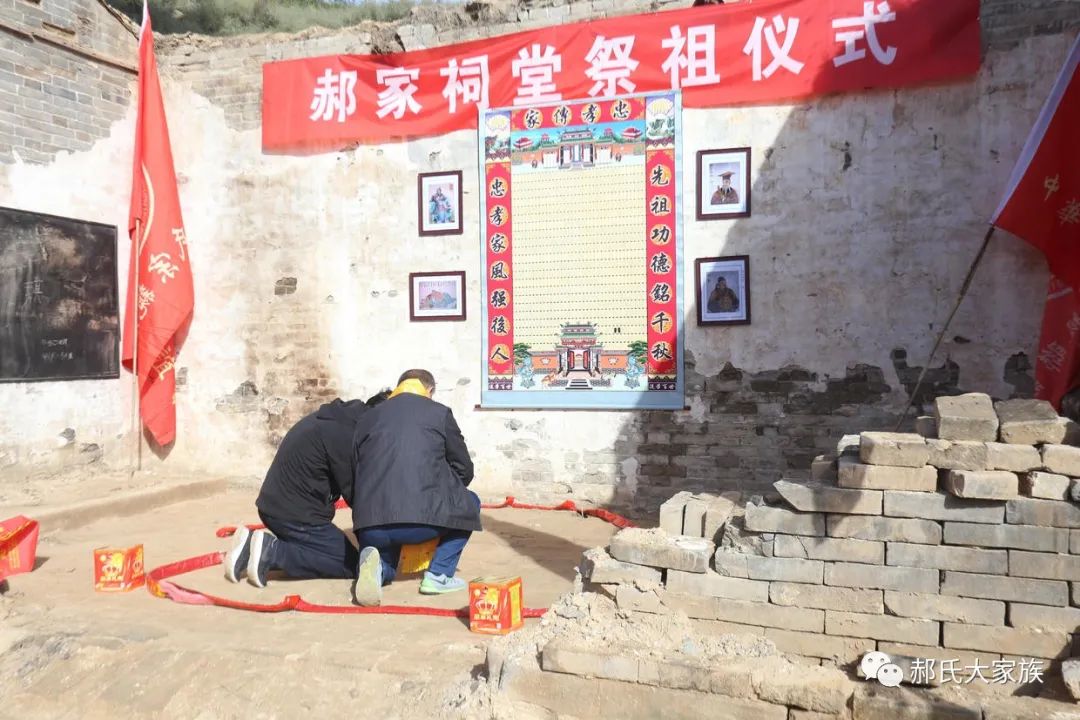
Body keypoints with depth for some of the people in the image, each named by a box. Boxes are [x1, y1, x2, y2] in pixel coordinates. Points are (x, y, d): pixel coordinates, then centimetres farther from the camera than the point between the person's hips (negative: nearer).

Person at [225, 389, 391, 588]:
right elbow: (352, 491, -14)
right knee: (350, 564, -3)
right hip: (295, 515, -10)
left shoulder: (336, 418, 10)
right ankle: (271, 551, -11)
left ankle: (252, 545, 7)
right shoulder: (343, 433, -20)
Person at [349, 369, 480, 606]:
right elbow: (464, 469, 17)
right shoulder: (439, 412, 13)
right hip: (423, 517, -3)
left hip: (370, 524, 3)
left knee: (384, 541, 37)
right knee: (468, 503, 27)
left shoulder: (366, 419, 23)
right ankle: (438, 575, 14)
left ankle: (378, 567, -1)